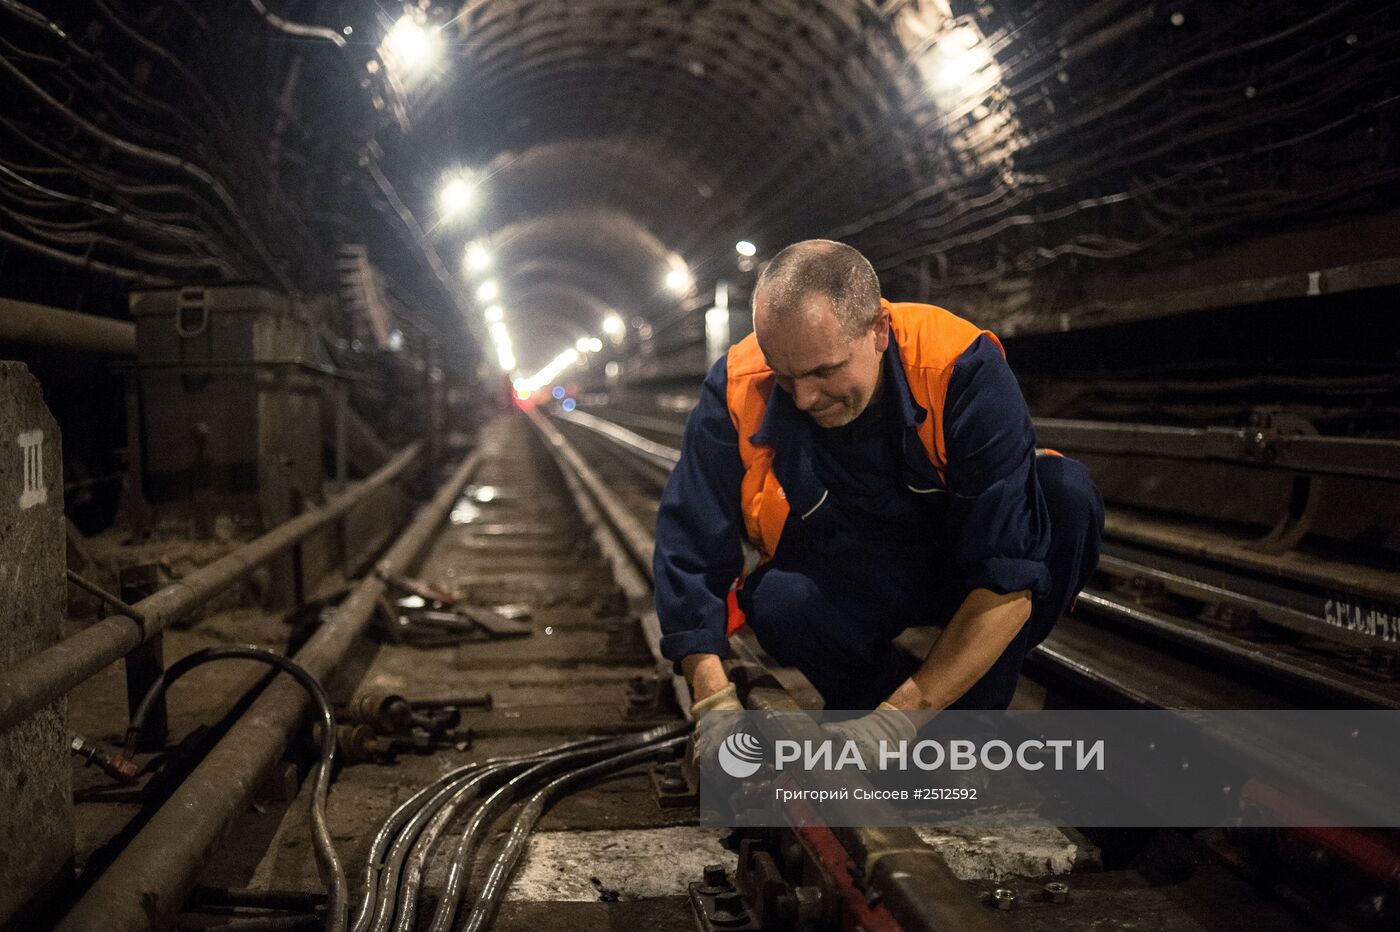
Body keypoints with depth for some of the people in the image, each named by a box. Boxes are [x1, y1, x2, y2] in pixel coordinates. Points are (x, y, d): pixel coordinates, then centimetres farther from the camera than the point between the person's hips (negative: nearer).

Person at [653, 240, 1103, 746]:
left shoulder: (961, 369, -29)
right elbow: (691, 554, -17)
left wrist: (898, 717, -37)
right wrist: (715, 703, -31)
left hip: (962, 575, 0)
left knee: (1066, 492, -29)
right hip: (844, 590, 1)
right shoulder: (737, 393, -21)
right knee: (777, 602, -33)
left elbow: (1010, 577, -32)